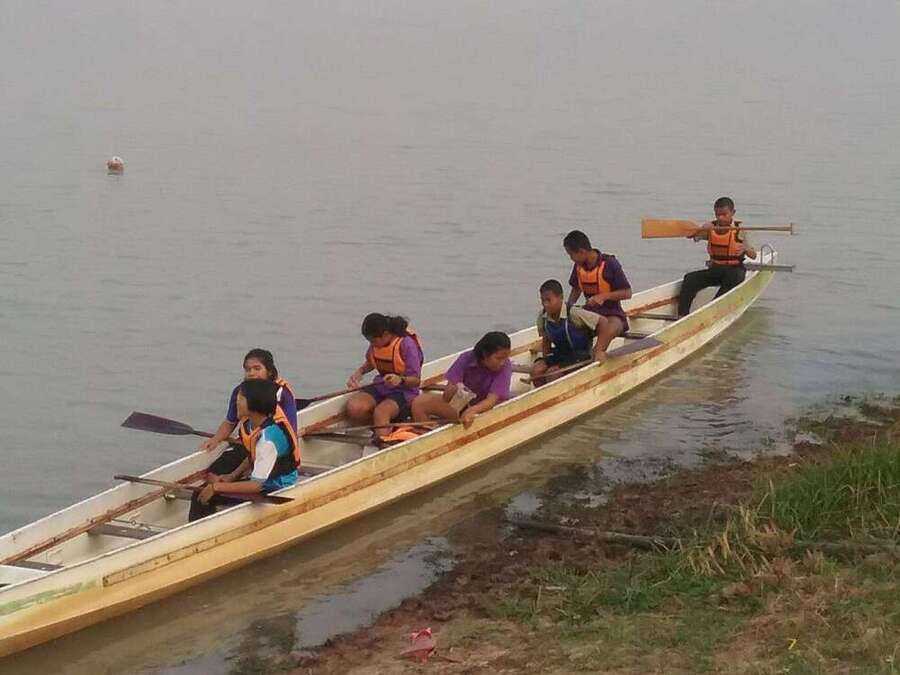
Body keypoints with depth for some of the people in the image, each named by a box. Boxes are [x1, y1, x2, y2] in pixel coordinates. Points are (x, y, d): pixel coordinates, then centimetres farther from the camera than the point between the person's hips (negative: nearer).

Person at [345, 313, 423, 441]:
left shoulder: (406, 344, -17)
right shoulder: (376, 343, 1)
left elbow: (416, 380, -16)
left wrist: (400, 379, -37)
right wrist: (358, 372, 4)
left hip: (404, 391, -6)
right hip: (380, 387, 6)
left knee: (380, 412, -37)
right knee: (354, 408, -24)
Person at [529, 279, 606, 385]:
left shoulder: (573, 314, -24)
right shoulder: (542, 318, -7)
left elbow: (602, 322, -19)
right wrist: (545, 360, -1)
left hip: (579, 356, -5)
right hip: (559, 355, 5)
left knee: (552, 373, -28)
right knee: (536, 370, -20)